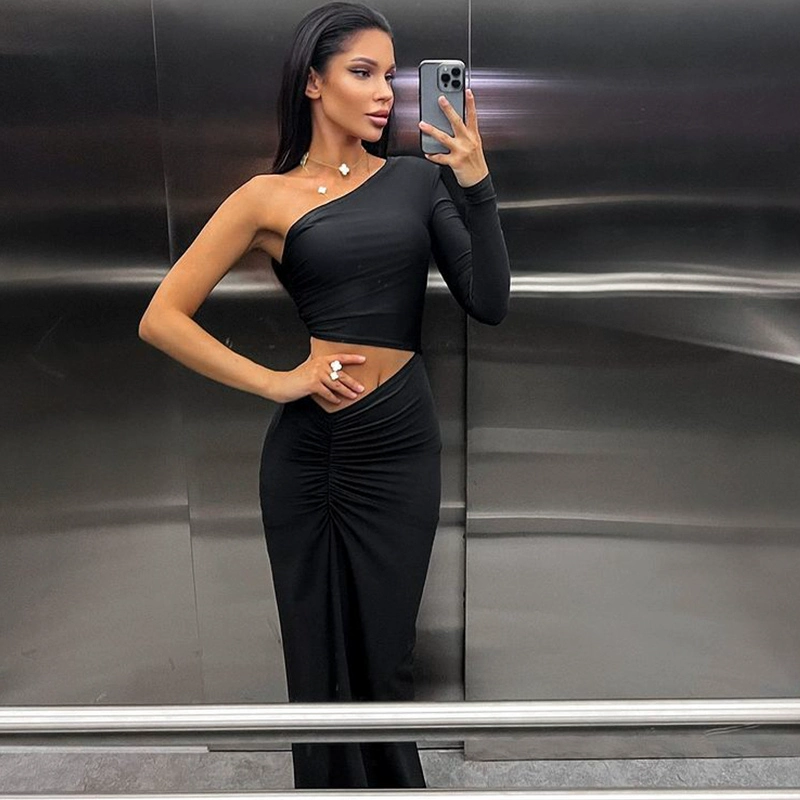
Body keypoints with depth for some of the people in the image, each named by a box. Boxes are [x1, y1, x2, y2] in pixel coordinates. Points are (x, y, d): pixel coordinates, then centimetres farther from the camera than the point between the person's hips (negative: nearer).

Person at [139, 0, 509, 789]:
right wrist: (273, 381, -8)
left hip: (402, 445, 1)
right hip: (305, 451, -1)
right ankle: (327, 782, 39)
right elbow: (161, 318, -1)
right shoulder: (268, 197, 1)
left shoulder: (417, 178, 6)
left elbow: (489, 303, -3)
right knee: (319, 658, 13)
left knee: (382, 658, 13)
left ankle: (391, 779, 40)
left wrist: (475, 182, -12)